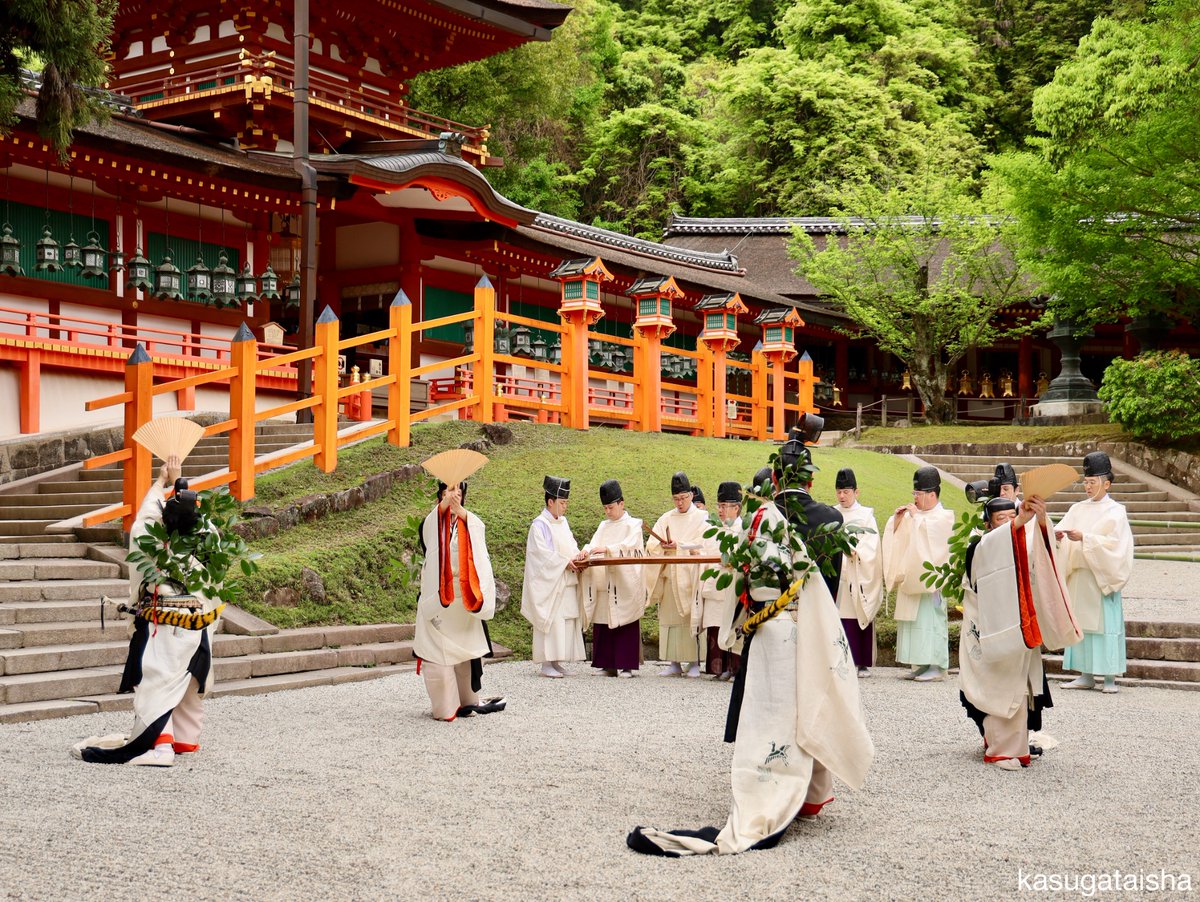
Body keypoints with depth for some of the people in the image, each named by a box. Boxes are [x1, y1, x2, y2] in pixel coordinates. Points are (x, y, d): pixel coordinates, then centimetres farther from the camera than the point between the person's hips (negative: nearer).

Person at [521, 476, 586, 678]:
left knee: (566, 621, 5)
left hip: (566, 582, 8)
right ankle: (546, 663, -5)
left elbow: (571, 545, 18)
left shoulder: (563, 522, 15)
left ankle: (556, 661, 11)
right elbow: (542, 553, -16)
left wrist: (577, 557, -3)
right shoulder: (539, 524, -9)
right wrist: (565, 563, -20)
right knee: (551, 621, -8)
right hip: (548, 582, -8)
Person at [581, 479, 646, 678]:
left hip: (625, 583, -5)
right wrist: (587, 550, -18)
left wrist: (606, 549, -28)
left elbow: (629, 545, -14)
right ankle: (609, 664, 6)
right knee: (603, 623, 1)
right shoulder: (603, 526, 18)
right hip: (603, 583, 5)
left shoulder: (633, 525, 3)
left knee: (624, 623, -7)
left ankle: (626, 665, -4)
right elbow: (594, 544, 6)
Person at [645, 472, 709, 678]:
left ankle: (694, 662, -3)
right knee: (669, 617, 1)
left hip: (690, 574, -4)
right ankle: (674, 662, 5)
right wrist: (663, 545, -13)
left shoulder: (700, 518, 5)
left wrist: (679, 545, -15)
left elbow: (702, 545, -7)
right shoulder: (666, 519, 15)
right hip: (669, 575, 4)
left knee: (691, 618, -6)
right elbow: (651, 546, 7)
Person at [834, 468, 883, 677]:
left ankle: (863, 662, 4)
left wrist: (856, 551, -21)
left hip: (859, 576, -1)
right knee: (840, 618, -5)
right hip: (836, 574, 1)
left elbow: (872, 544, -4)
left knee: (860, 617, -2)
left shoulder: (866, 515, 7)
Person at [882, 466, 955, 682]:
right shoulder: (914, 516, 17)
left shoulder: (944, 517, -2)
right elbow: (896, 537, 17)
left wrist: (915, 516, -10)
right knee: (914, 620, 6)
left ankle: (936, 667, -4)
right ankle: (920, 665, 10)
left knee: (930, 619, -7)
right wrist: (898, 519, 1)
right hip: (912, 579, 7)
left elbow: (928, 530, -20)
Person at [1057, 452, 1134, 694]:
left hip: (1102, 577, -5)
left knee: (1104, 623, -5)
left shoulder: (1116, 512, -2)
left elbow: (1113, 543, -13)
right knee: (1081, 623, 5)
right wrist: (1056, 535, -22)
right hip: (1079, 575, 5)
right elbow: (1061, 529, 1)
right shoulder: (1077, 509, 12)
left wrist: (1084, 538, -23)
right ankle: (1086, 675, 10)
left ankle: (1110, 676, -1)